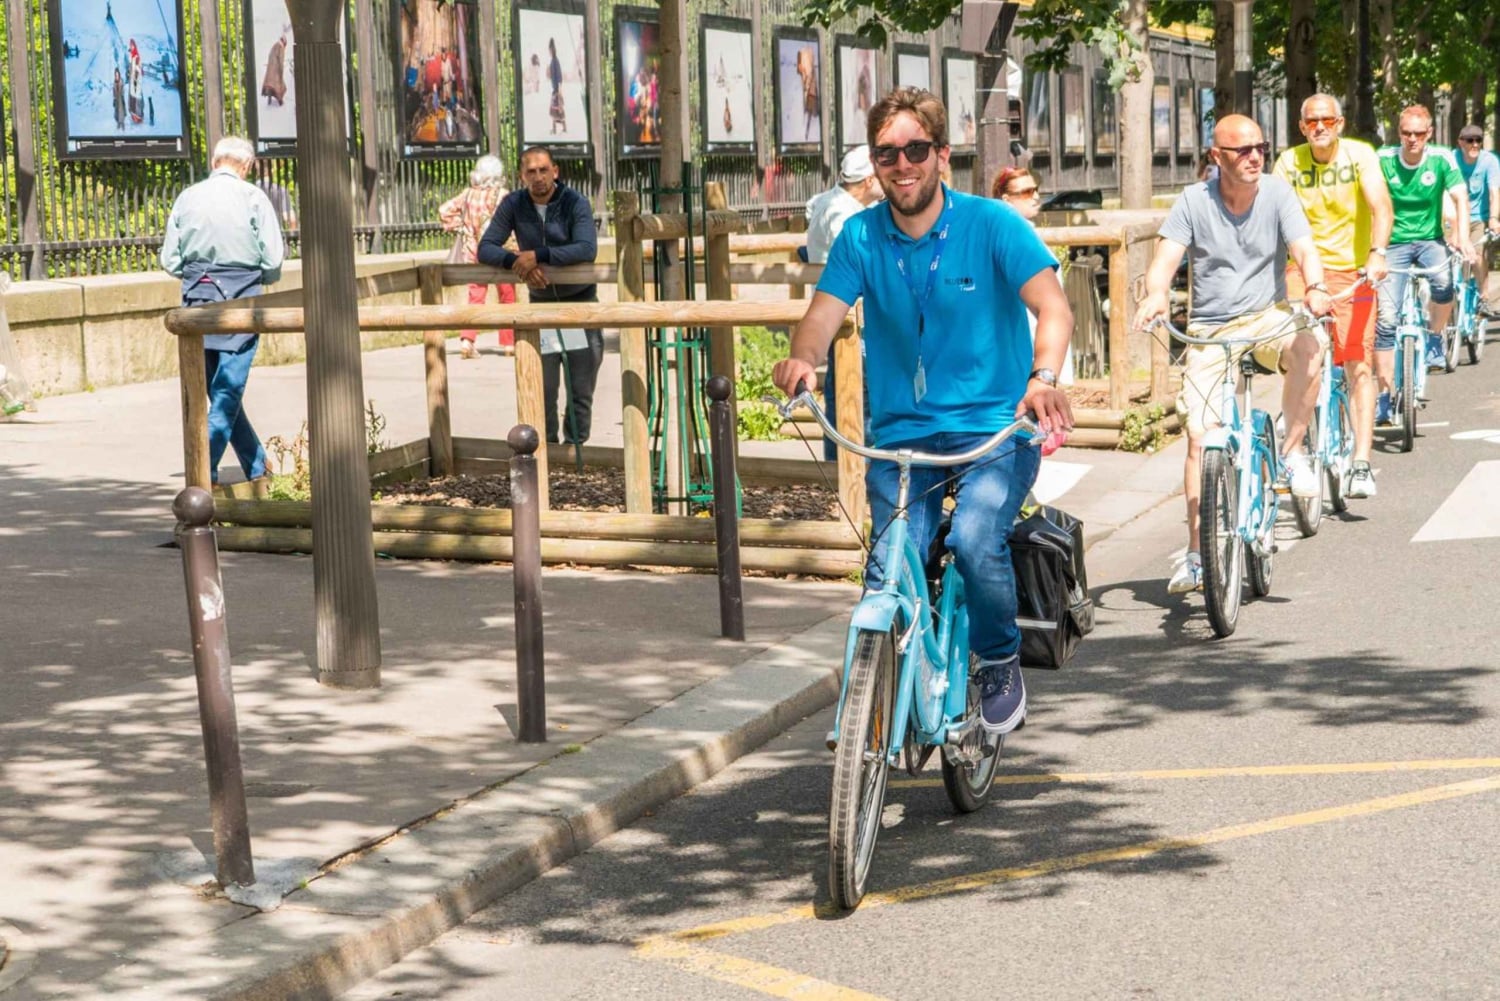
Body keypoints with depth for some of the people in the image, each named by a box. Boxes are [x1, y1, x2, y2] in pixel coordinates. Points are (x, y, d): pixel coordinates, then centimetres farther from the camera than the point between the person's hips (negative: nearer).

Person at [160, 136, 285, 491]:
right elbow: (273, 261, -7)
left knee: (221, 391, 14)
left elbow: (170, 260, 6)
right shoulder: (253, 197, -4)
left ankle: (258, 471, 20)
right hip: (239, 301, -4)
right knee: (228, 391, 0)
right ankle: (204, 474, -6)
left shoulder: (187, 198, 6)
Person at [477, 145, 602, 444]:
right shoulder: (513, 204, -6)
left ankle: (575, 447, 11)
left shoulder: (575, 203, -14)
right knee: (542, 389, 0)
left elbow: (587, 249, -29)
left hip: (580, 301, -2)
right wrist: (517, 262, -28)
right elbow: (485, 249, -9)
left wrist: (538, 256, -35)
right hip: (540, 303, 2)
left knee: (581, 388, 1)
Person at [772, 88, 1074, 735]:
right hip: (900, 433, 3)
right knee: (887, 573, -14)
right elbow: (824, 313, -7)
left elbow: (1051, 304, -17)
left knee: (975, 540, -27)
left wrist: (1044, 377, -38)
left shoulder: (991, 225, -4)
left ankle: (1000, 663, 1)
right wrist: (803, 358, -32)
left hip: (993, 429, -3)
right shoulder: (861, 237, 5)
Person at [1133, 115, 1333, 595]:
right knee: (1200, 435, -10)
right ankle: (1195, 554, -2)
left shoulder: (1277, 193, -4)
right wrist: (1156, 295, -37)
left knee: (1307, 346, -35)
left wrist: (1315, 289, -36)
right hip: (1209, 328, 0)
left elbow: (1304, 249, -14)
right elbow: (1165, 258, -14)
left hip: (1268, 317, 0)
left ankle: (1293, 452, -14)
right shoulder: (1194, 200, -5)